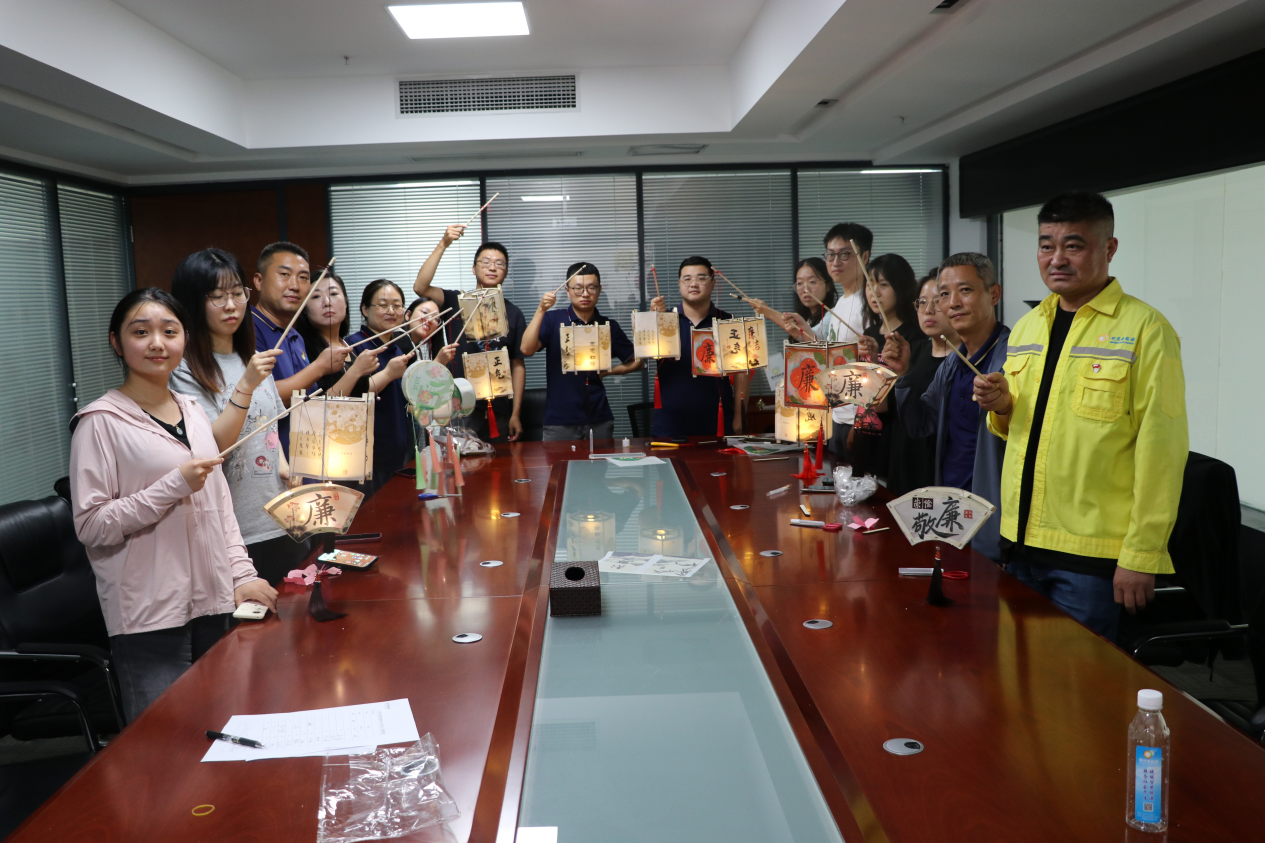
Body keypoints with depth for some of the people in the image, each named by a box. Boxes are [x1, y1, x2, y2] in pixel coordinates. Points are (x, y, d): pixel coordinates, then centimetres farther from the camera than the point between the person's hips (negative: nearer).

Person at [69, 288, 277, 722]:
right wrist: (174, 485, -19)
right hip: (150, 619, -6)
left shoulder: (192, 411, 11)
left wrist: (242, 574, 7)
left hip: (212, 604, 6)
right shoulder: (102, 421, -8)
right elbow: (90, 525, -12)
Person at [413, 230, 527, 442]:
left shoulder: (512, 313, 5)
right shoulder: (456, 302, 2)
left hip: (498, 413, 1)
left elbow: (518, 365, 4)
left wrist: (516, 414, -2)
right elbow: (420, 287, -16)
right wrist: (443, 244, -24)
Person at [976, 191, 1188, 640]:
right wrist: (1002, 406, -2)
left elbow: (1160, 448, -12)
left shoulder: (1144, 329, -9)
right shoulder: (1026, 327, 11)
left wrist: (1141, 556, -15)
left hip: (1092, 553, -6)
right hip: (1021, 540, 6)